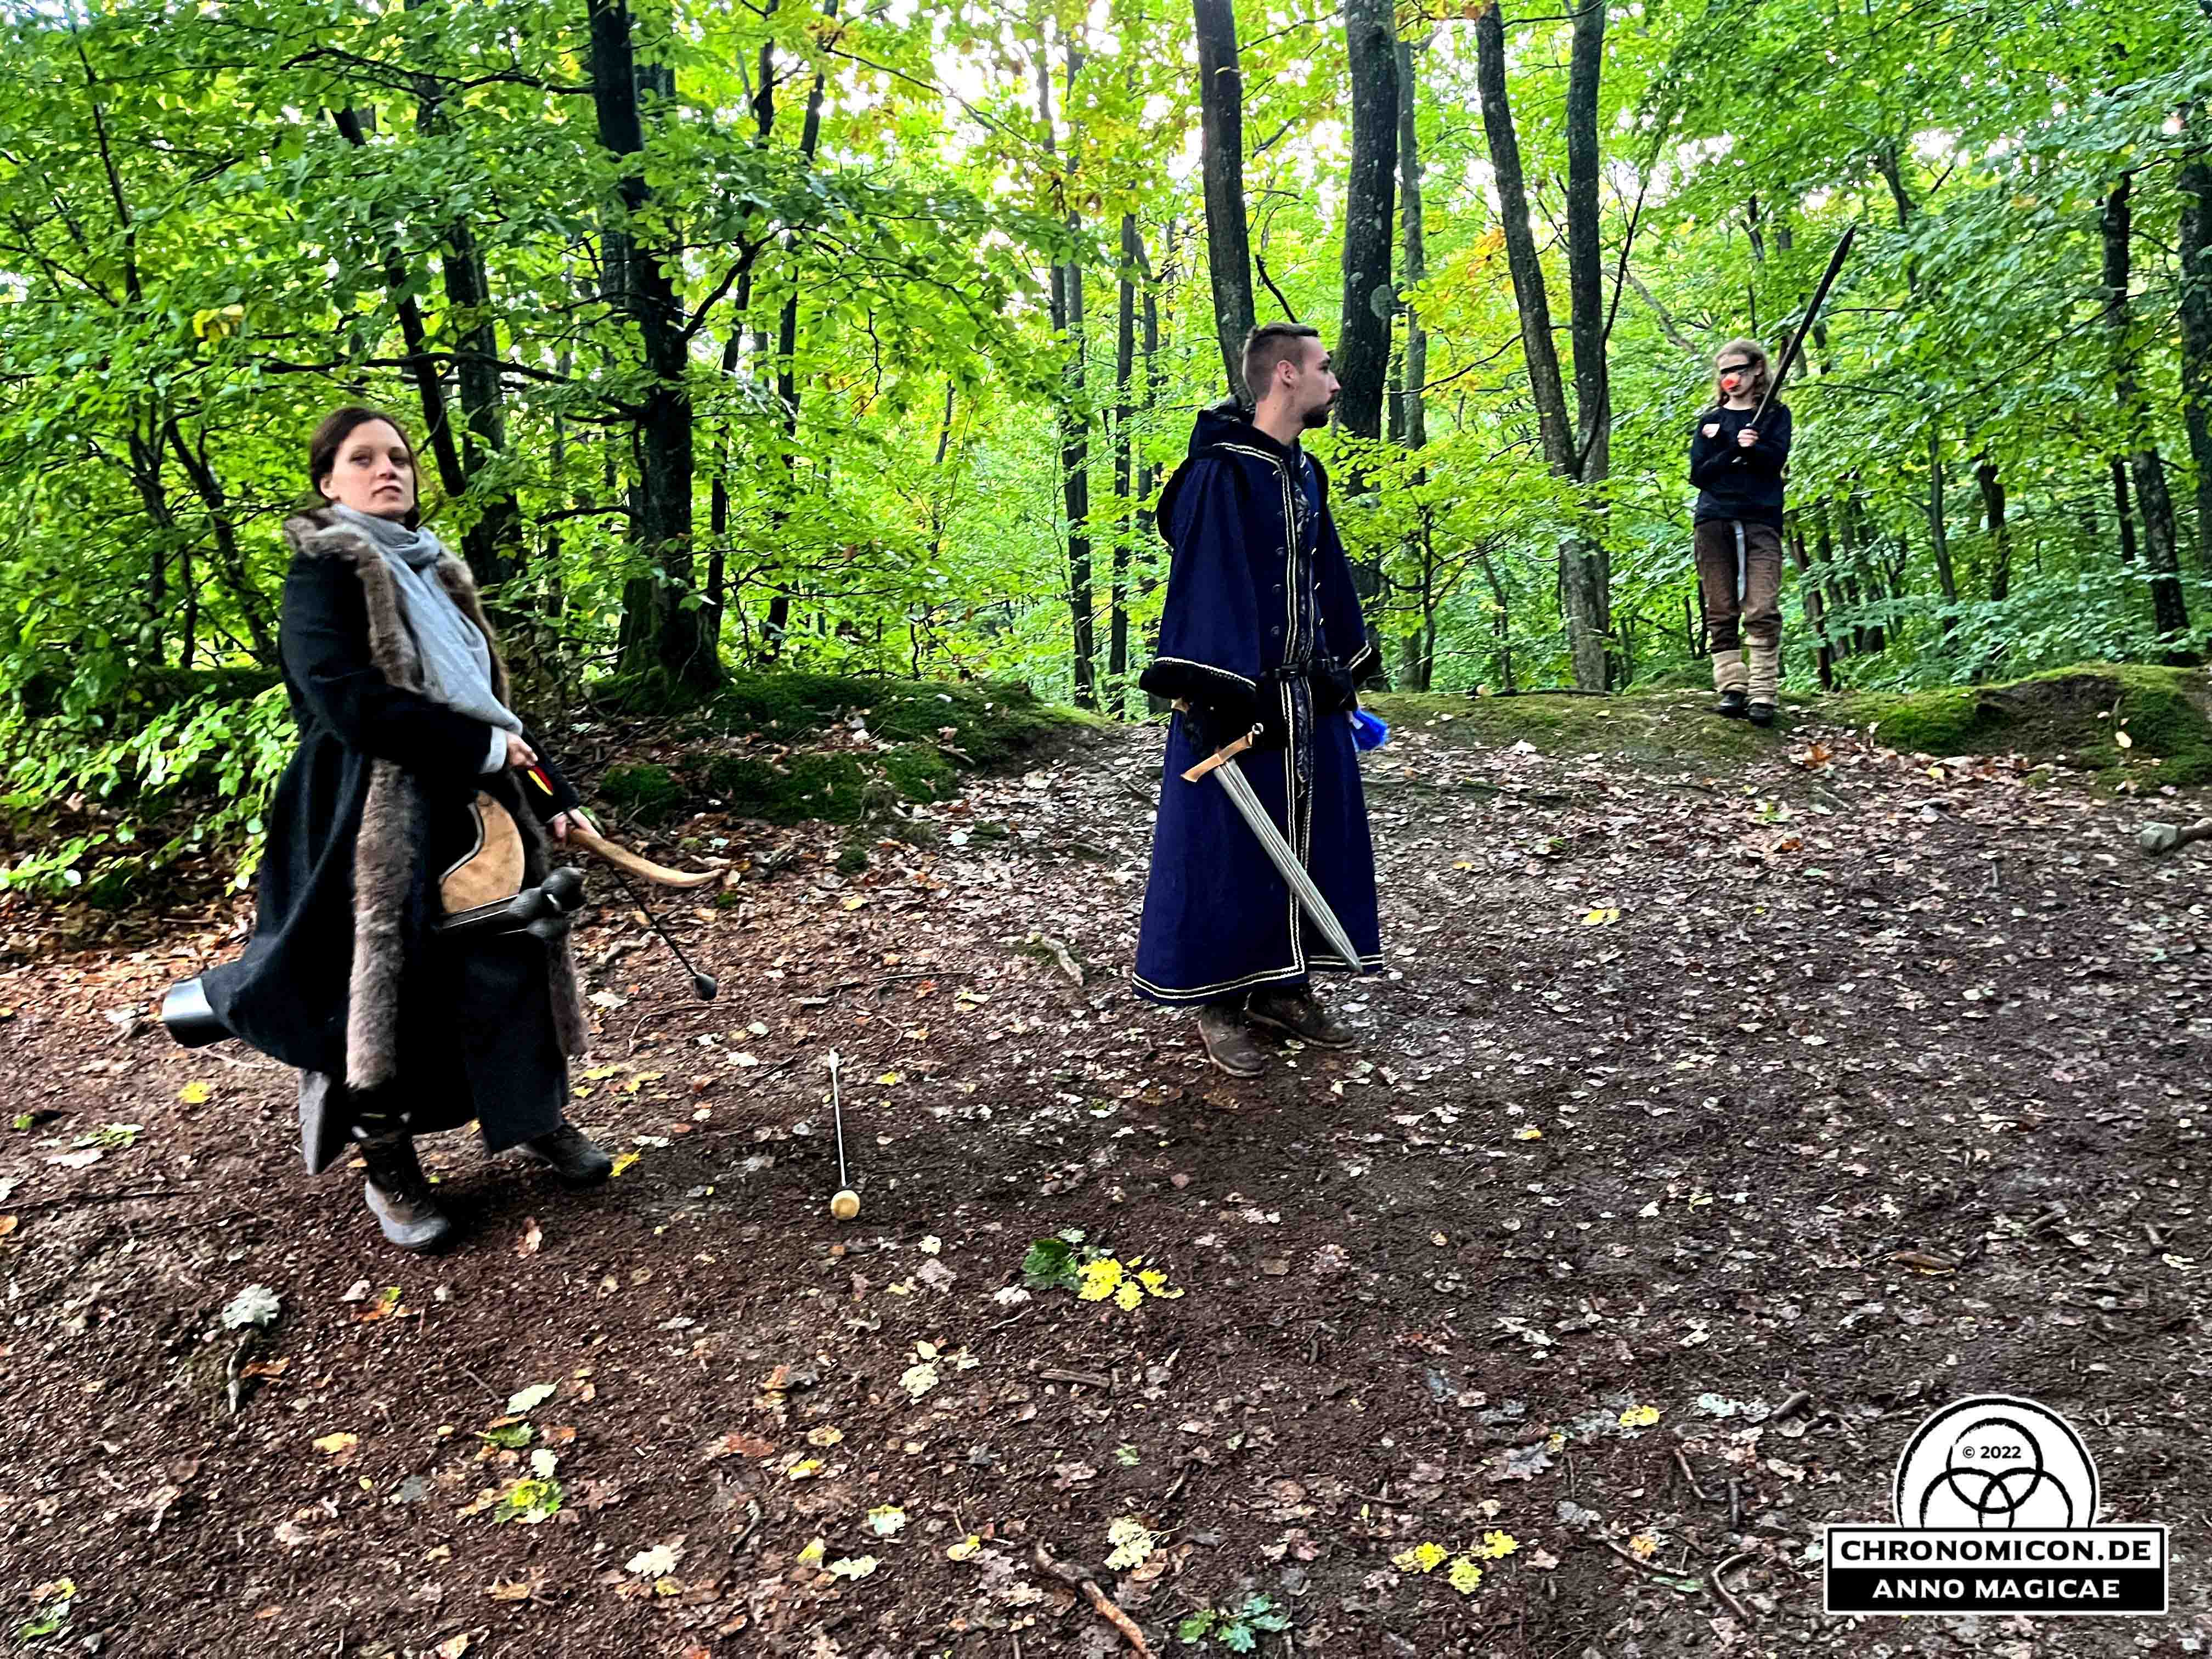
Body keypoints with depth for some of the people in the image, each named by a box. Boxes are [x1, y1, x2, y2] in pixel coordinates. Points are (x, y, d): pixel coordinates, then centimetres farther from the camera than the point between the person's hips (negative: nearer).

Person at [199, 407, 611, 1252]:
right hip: (377, 820, -7)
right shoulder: (323, 574, -8)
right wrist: (480, 747, -17)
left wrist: (554, 797, 13)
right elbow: (347, 701, -22)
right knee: (384, 985, 2)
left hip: (473, 807, 7)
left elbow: (492, 702, 18)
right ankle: (389, 1169, 21)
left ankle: (539, 1118, 31)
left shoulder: (436, 575, 15)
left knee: (517, 960, 12)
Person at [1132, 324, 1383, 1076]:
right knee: (1228, 848, 0)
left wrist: (1343, 675, 19)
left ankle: (1284, 986, 25)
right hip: (1239, 699, -9)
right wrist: (1215, 697, -25)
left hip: (1306, 699, 9)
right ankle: (1219, 1003, 13)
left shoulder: (1305, 473, 13)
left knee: (1311, 839, 12)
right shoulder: (1220, 473, -14)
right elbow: (1205, 585, -20)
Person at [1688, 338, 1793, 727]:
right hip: (1714, 521, 2)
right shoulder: (1710, 421, 19)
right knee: (1721, 613, -3)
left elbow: (1775, 460, -1)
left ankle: (1762, 695, -15)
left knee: (1763, 611, -13)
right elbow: (1698, 474, 5)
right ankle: (1732, 689, -2)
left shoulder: (1775, 414, 16)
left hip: (1761, 520, -2)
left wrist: (1751, 447, -14)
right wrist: (1737, 450, -6)